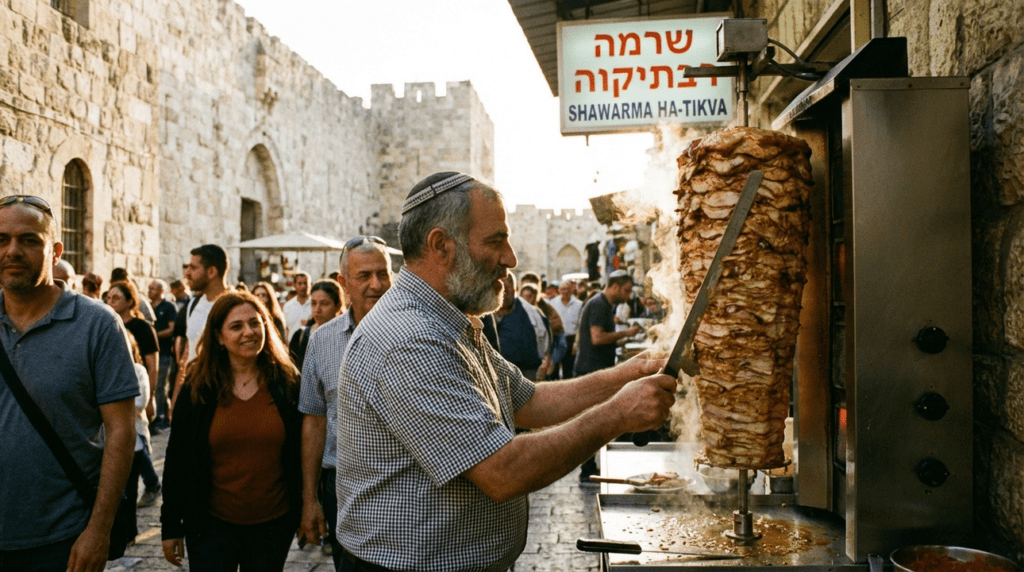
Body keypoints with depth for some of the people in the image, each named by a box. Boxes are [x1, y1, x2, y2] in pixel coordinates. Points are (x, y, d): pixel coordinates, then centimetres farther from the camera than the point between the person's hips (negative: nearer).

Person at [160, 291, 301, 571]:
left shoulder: (287, 382, -3)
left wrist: (305, 512, 0)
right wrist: (171, 526, 0)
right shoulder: (198, 387, -3)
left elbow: (301, 452, 1)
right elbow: (177, 459, 0)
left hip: (273, 525, 1)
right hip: (211, 525, 0)